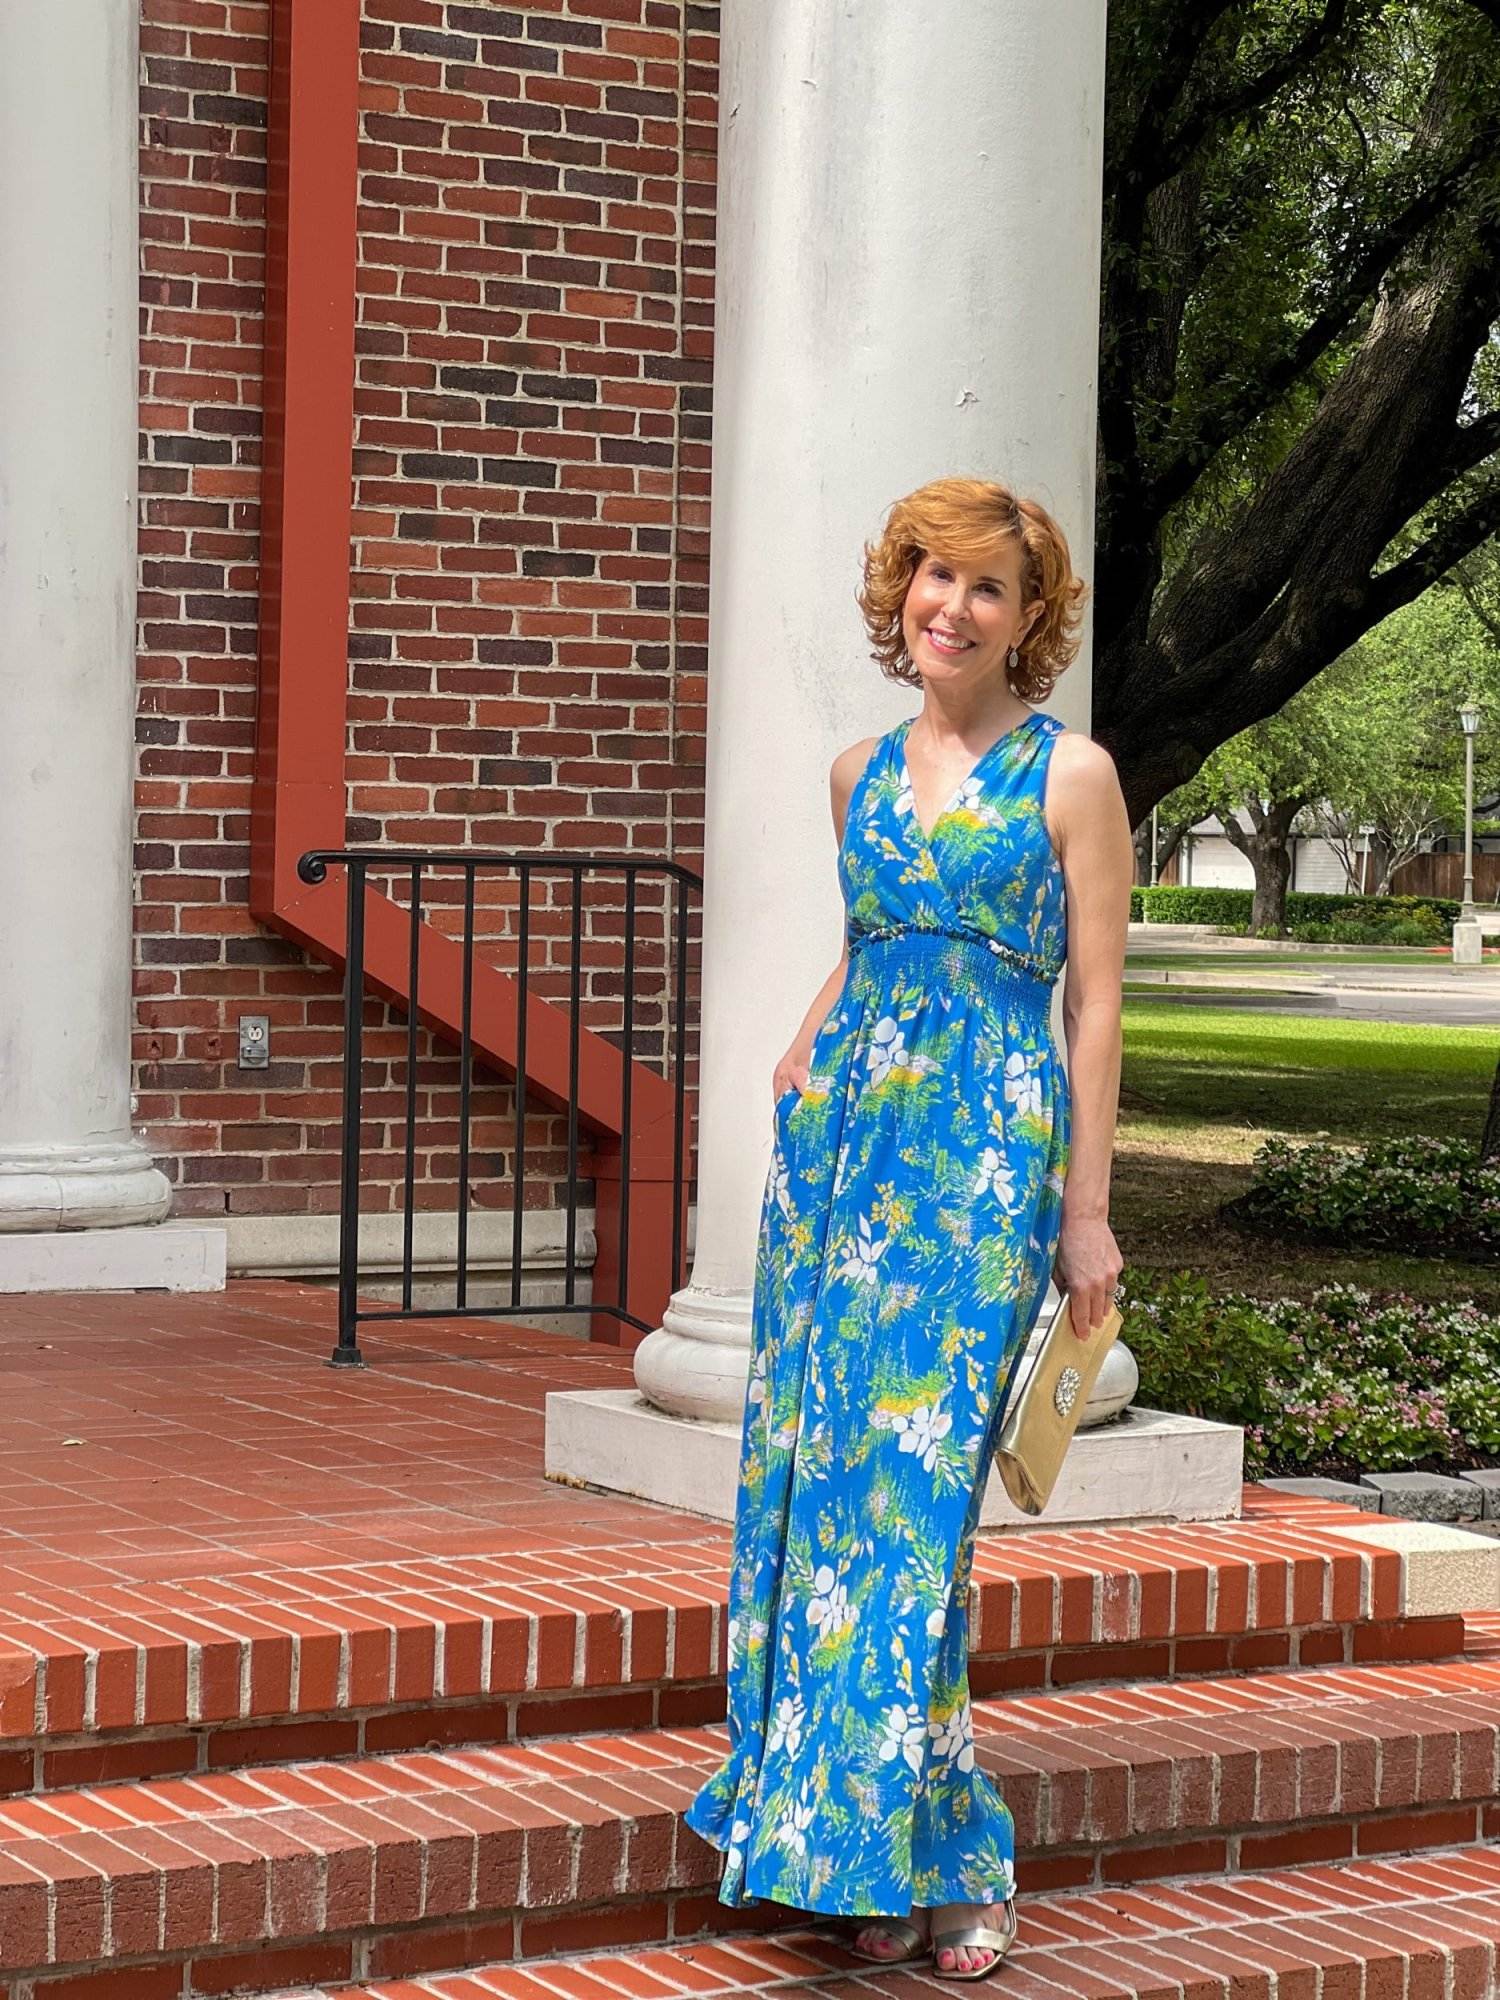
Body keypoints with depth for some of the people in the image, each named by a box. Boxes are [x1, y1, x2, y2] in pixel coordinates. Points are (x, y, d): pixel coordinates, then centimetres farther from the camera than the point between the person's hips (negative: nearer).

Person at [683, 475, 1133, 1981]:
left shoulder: (1070, 773, -1)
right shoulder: (862, 771, 13)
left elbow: (1096, 999, -2)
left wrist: (1086, 1209, -5)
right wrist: (802, 1053, 12)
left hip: (986, 1145, -5)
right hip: (843, 1127, 6)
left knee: (911, 1483, -10)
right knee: (813, 1462, 2)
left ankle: (935, 1857, 0)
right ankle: (855, 1850, 10)